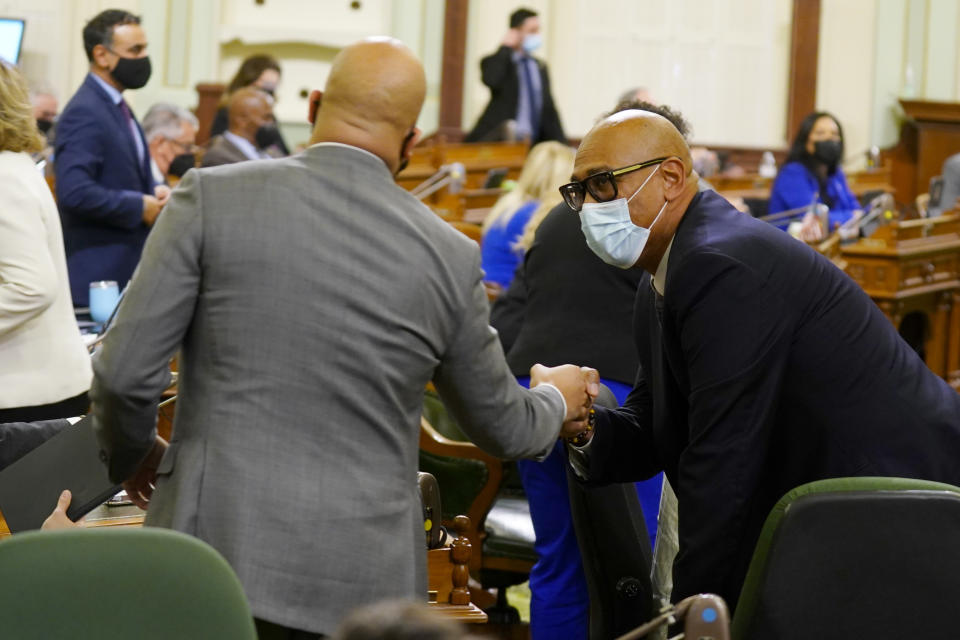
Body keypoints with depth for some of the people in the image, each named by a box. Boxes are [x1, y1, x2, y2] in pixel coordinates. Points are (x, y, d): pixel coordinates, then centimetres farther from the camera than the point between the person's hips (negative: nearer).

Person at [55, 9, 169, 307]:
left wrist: (155, 192, 5)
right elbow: (74, 191, -27)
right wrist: (140, 207, -16)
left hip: (128, 269, 10)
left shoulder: (117, 107, 16)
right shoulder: (84, 113, -16)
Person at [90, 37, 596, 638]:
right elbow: (504, 427, 15)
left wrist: (131, 454, 16)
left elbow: (125, 373, -6)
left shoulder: (212, 197, -5)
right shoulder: (451, 257, 1)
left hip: (220, 547, -1)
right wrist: (556, 398, 39)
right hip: (364, 580, 1)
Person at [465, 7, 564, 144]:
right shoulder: (494, 62, 1)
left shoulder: (540, 67, 18)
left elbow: (549, 108, 20)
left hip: (535, 143, 5)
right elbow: (491, 80, -24)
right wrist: (505, 48, -11)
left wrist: (562, 146, 13)